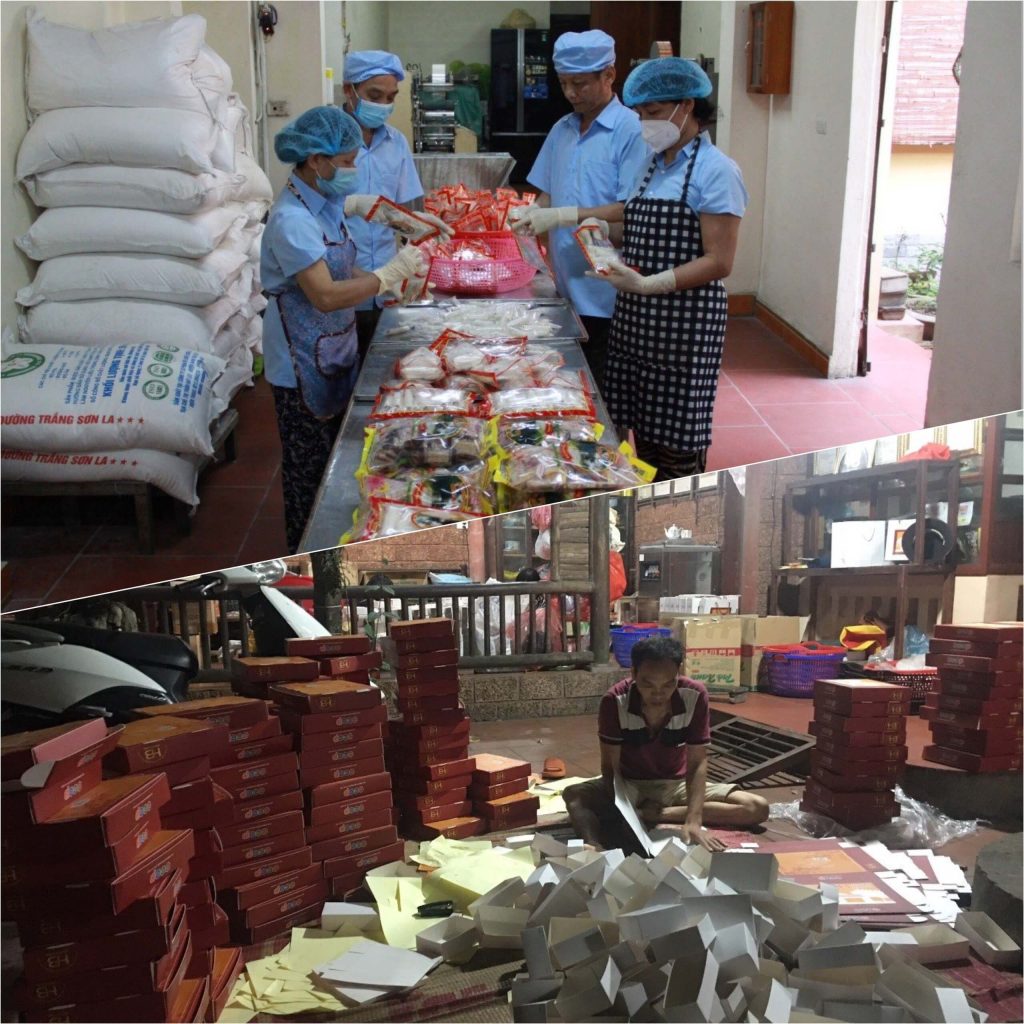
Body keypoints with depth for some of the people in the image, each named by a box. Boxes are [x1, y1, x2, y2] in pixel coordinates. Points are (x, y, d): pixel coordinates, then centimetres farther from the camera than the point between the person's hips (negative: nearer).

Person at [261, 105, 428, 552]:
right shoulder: (292, 219, -24)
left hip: (335, 353, 9)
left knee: (334, 460, 20)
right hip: (302, 364, -9)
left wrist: (393, 281, -1)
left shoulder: (326, 204, 5)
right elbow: (325, 295, -30)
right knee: (309, 468, 4)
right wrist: (389, 273, -25)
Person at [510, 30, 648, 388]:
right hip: (566, 290, 6)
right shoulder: (562, 130, 12)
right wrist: (529, 214, -4)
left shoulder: (631, 130, -10)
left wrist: (561, 216, -21)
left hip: (605, 295, -6)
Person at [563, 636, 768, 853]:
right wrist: (623, 813, -37)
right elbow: (610, 766, -19)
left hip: (677, 785, 2)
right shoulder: (614, 701, -23)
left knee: (758, 808, -22)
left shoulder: (695, 696, -21)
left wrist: (693, 820, -34)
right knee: (574, 796, -31)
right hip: (629, 785, -1)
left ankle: (657, 814, -24)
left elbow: (697, 763, -20)